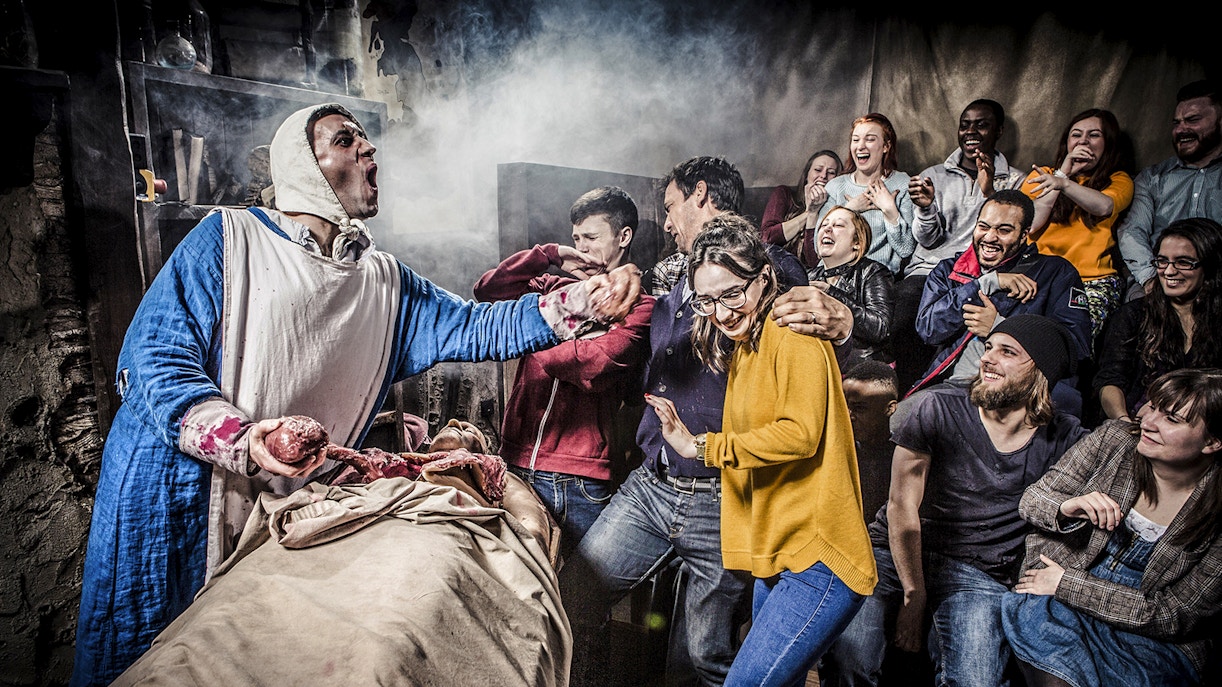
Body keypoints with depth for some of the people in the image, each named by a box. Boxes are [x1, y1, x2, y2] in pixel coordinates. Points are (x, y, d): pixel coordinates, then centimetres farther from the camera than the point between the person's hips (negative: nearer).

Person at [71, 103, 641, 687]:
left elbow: (476, 330, 1)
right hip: (174, 493, -3)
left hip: (290, 505, 3)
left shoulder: (386, 284, 7)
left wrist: (584, 301, -12)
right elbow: (157, 357, -11)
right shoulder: (229, 237, -6)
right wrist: (239, 442, -28)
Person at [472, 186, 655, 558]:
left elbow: (597, 366, -17)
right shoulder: (555, 287, 14)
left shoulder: (638, 305, -2)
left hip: (581, 481, -4)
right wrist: (551, 254, 1)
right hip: (517, 463, 5)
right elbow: (487, 290, 6)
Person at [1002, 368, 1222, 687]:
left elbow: (1174, 617, -9)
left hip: (1149, 637, 0)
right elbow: (1030, 500, 1)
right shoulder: (1115, 438, -5)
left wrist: (1067, 584, -15)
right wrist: (1066, 507, -22)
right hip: (1052, 602, 0)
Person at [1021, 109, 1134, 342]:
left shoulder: (1118, 180, 16)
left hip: (1094, 280, 0)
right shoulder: (1042, 175, 18)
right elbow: (1029, 224, 0)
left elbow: (1105, 205, -10)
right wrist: (1064, 172, 2)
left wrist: (1063, 183, -28)